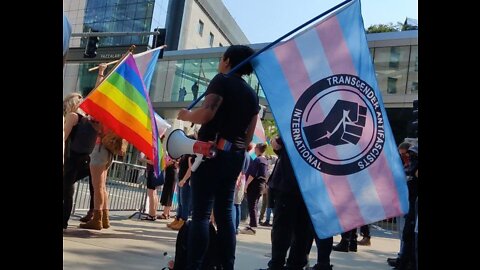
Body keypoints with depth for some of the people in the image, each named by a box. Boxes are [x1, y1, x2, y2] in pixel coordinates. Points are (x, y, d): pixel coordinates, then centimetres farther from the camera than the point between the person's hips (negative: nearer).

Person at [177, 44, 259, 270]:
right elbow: (249, 136, 15)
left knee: (200, 213, -7)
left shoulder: (222, 80, -4)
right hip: (235, 157, 7)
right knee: (224, 214, 11)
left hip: (212, 152, -7)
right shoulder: (252, 94, 17)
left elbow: (206, 114, -18)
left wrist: (186, 115, -2)